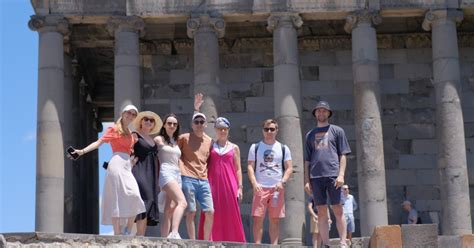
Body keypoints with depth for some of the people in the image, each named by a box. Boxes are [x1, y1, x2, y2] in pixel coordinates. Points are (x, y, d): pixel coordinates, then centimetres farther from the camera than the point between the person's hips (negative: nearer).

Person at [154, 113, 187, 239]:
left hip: (177, 175, 7)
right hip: (166, 173, -7)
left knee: (169, 211, 0)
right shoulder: (159, 139, 4)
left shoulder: (176, 142, 23)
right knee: (182, 202, -27)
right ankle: (174, 233, -40)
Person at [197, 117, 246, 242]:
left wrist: (240, 187, 1)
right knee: (213, 214, -6)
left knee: (230, 215, -3)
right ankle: (212, 241, -5)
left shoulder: (234, 148, 11)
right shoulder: (210, 146, 11)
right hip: (213, 184, 0)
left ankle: (231, 242, -2)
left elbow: (238, 169, 8)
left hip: (229, 184, 0)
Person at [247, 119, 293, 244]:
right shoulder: (255, 147, 9)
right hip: (260, 187, -1)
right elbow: (250, 167, 3)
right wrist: (254, 183, -12)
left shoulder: (283, 148, 11)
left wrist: (282, 182, -10)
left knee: (275, 219, 2)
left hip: (277, 188, 1)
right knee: (258, 218, -7)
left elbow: (289, 168, 7)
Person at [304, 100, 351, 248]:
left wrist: (341, 175, -7)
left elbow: (343, 155, 5)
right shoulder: (310, 135, 19)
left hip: (333, 175, -3)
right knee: (321, 212, 2)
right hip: (316, 177, 3)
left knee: (338, 210, -4)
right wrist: (307, 180, 9)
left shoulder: (337, 131, 11)